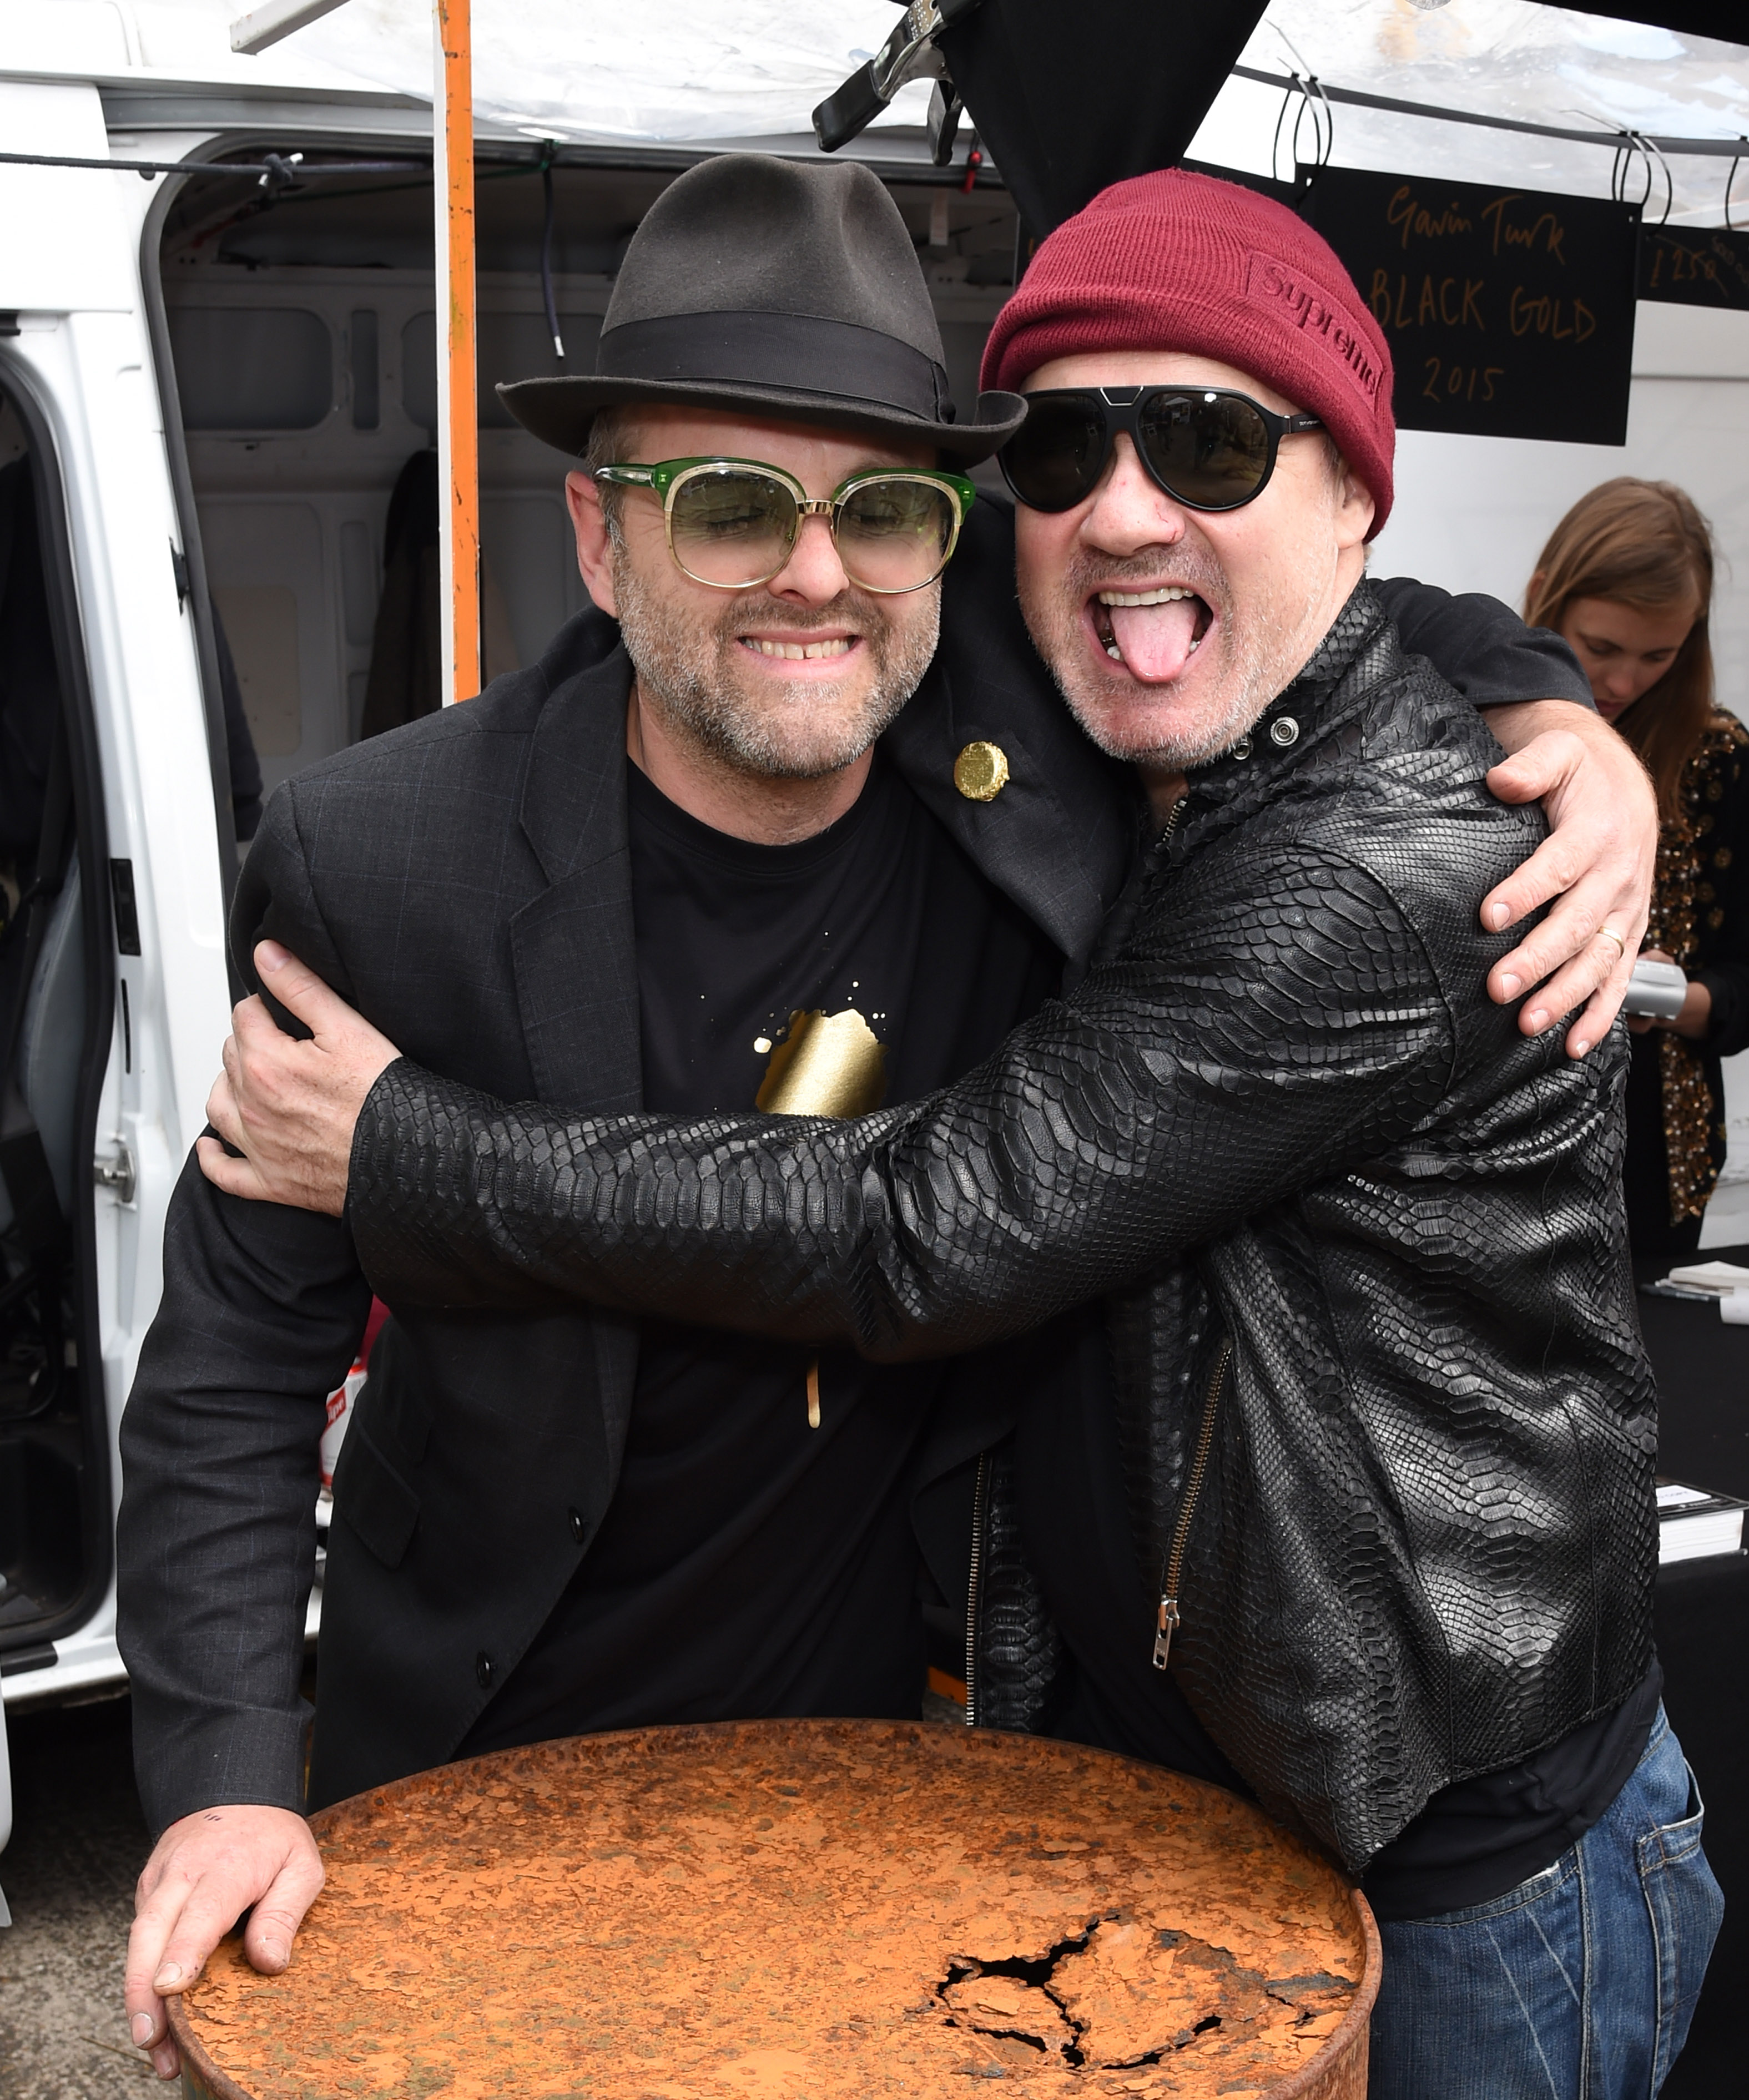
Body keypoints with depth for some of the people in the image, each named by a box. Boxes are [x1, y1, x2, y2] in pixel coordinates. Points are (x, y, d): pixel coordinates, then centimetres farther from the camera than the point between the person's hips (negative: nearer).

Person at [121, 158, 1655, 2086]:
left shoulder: (1022, 677, -15)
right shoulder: (381, 865, -21)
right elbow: (240, 1359, -14)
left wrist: (1558, 723, -14)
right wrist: (225, 1778, -20)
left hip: (898, 1711, 2)